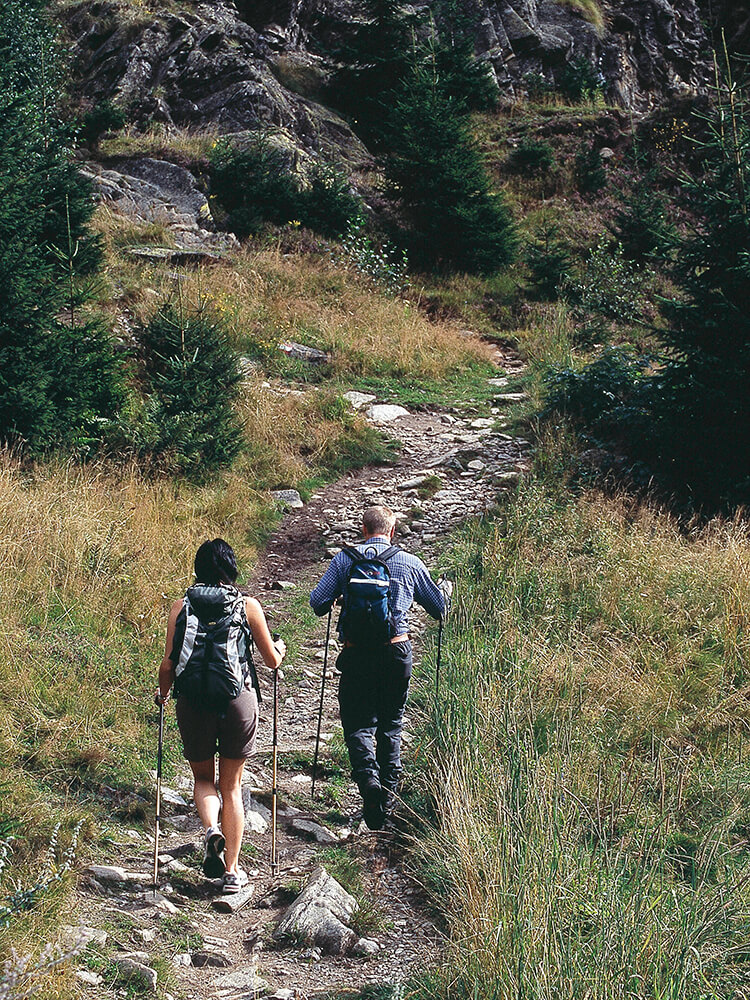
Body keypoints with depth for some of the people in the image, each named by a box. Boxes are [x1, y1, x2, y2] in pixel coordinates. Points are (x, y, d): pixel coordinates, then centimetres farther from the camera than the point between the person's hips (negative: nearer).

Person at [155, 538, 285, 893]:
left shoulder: (181, 606, 1)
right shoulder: (248, 606, 1)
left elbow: (169, 664, 0)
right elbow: (272, 661, 7)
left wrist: (162, 692, 21)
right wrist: (280, 648, 31)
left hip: (194, 702, 0)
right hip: (238, 701, 0)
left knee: (203, 778, 20)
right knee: (232, 785, 14)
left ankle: (210, 828, -11)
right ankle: (232, 871, 12)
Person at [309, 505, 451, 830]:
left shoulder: (344, 559, 1)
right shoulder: (410, 563, 4)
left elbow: (317, 603, 0)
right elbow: (439, 607, 14)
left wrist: (335, 598, 23)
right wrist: (446, 590, 37)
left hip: (357, 654, -1)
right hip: (397, 651, 2)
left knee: (358, 724, 5)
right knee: (390, 724, 16)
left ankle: (368, 777, -20)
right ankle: (388, 795, 16)